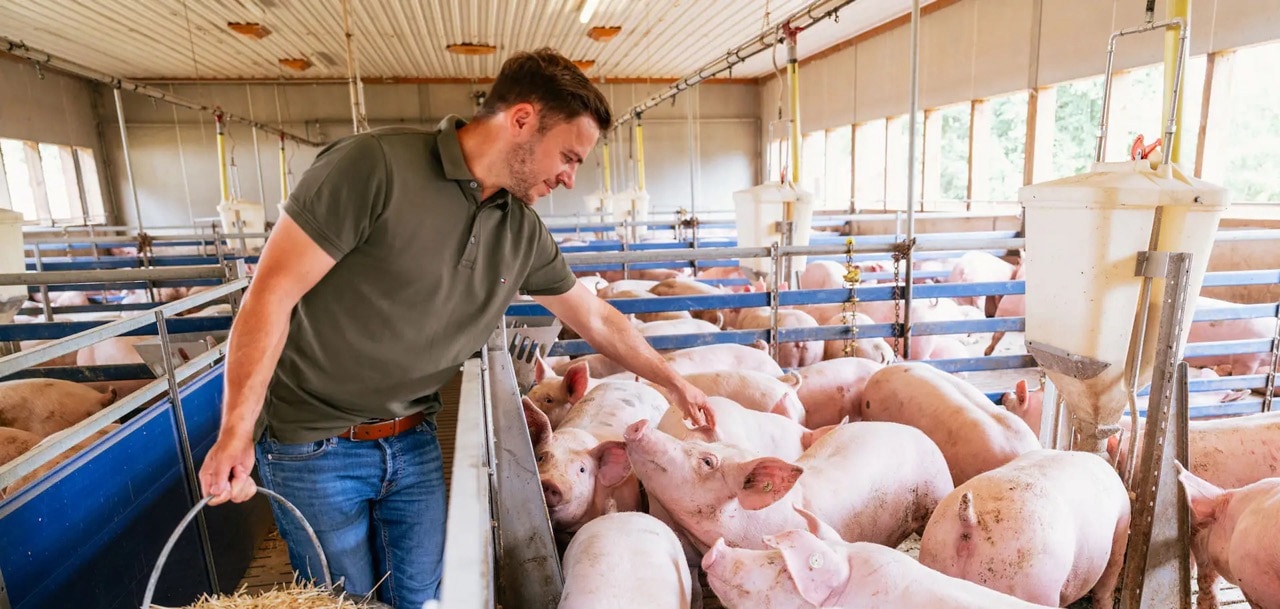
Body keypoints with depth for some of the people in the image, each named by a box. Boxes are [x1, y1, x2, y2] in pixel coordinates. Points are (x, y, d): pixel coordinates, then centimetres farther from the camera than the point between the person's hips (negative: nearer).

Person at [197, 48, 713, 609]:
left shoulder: (525, 233, -3)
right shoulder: (374, 166, -21)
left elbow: (595, 318, 9)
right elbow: (272, 290, -18)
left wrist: (673, 381, 13)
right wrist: (237, 431, -16)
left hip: (414, 442, 5)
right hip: (314, 444, -4)